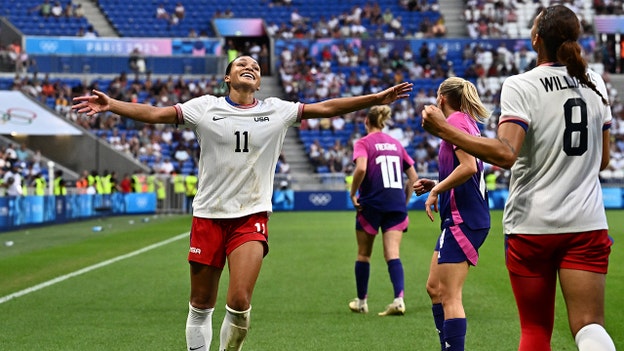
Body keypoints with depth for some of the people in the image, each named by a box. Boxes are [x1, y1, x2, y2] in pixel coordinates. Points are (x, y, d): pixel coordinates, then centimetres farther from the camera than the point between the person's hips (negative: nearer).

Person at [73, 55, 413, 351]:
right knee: (201, 305, 6)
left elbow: (326, 107, 2)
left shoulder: (276, 111, 5)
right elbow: (154, 113, -3)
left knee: (239, 303, -14)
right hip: (208, 216, 0)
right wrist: (111, 105, -15)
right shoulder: (206, 107, 1)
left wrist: (377, 98, -4)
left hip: (252, 217, 0)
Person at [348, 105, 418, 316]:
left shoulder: (363, 143, -2)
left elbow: (361, 168, -21)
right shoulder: (396, 144, 14)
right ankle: (399, 299, -23)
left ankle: (361, 301, 22)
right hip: (396, 204, 3)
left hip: (371, 204, -3)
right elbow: (413, 176, 13)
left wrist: (353, 193, -9)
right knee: (392, 254, -4)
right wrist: (404, 201, 19)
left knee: (364, 254, 13)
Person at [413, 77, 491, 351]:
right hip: (460, 217, 10)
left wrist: (436, 190, -12)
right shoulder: (468, 122, 17)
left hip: (462, 218, -10)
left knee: (450, 296, -10)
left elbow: (469, 167, -22)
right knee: (435, 287, 16)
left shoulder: (456, 120, -10)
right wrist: (435, 185, 13)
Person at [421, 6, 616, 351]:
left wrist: (444, 130, -19)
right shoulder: (594, 82, 6)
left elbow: (505, 154, -24)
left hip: (531, 225, -3)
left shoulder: (520, 86, -10)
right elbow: (603, 160, 14)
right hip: (587, 224, 3)